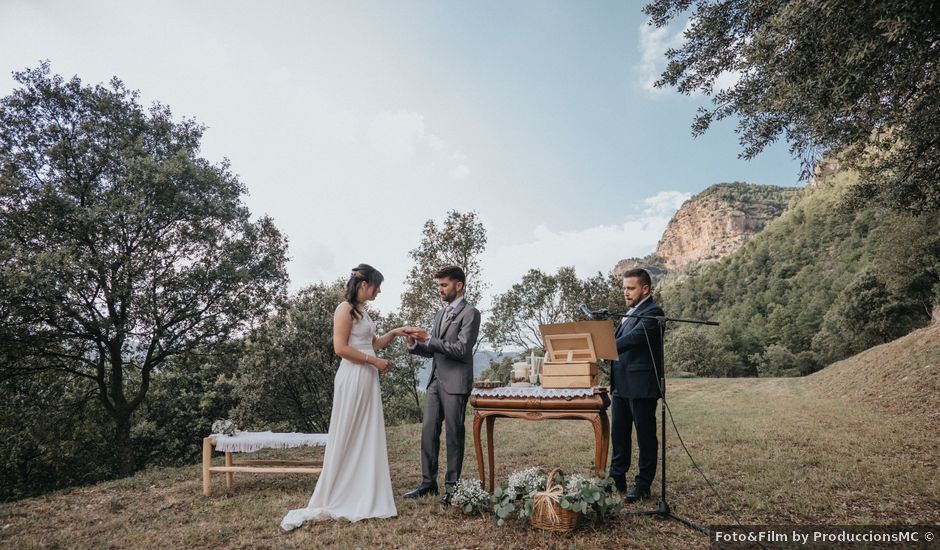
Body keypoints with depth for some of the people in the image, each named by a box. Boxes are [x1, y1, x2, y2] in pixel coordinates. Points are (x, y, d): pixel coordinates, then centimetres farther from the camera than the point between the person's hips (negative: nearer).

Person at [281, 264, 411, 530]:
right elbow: (341, 348, -19)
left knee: (368, 438, 12)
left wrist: (394, 333, 10)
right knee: (347, 438, 2)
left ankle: (364, 496, 23)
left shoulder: (362, 311, 14)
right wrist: (374, 361, -15)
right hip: (353, 379, -9)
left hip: (368, 379, 9)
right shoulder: (345, 309, -12)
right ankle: (333, 499, 17)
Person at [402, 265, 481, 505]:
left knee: (454, 434, 2)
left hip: (456, 382, -7)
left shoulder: (470, 313, -8)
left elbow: (461, 349, -17)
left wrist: (429, 338, -18)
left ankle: (452, 486, 15)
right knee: (428, 431, 8)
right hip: (435, 380, 7)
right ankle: (428, 482, 20)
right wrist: (415, 344, -1)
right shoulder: (440, 314, 18)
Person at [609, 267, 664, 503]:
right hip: (621, 385, 9)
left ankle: (643, 486, 18)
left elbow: (634, 338, -27)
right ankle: (617, 479, 27)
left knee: (645, 437, 6)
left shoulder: (653, 313, -12)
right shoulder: (631, 313, 17)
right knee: (618, 434, 15)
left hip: (642, 386, -9)